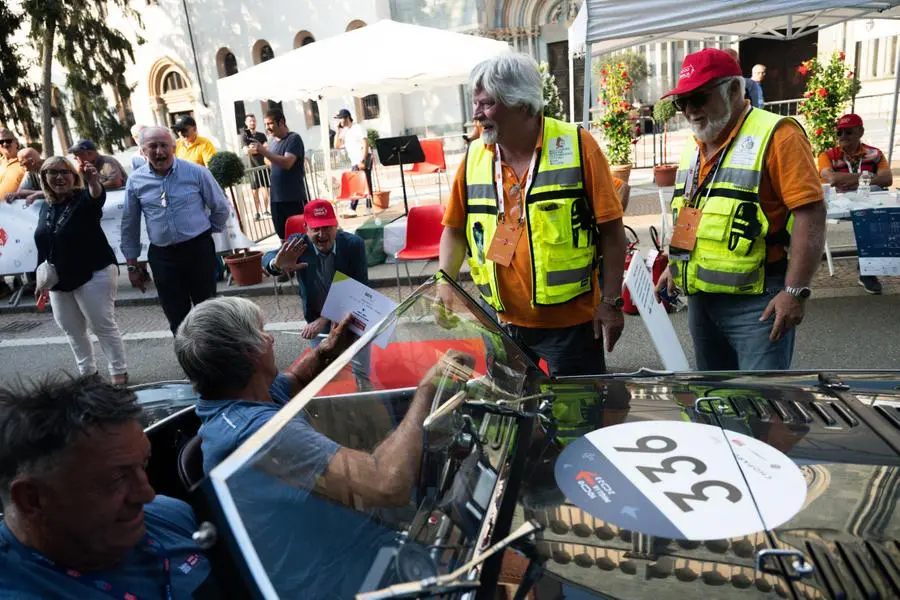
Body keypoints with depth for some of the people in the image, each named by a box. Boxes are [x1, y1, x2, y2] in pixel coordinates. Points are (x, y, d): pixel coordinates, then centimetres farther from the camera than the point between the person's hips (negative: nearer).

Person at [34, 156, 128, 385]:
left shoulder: (84, 198, -10)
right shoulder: (46, 208, 9)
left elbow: (98, 197, -35)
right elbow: (43, 246, 15)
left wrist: (94, 183, -58)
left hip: (93, 275, -7)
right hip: (59, 281, 7)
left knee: (103, 326, -3)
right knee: (71, 329, 16)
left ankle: (119, 374, 8)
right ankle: (86, 372, 32)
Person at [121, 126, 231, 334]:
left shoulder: (196, 172, -5)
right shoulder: (135, 181, 2)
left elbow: (221, 208, 7)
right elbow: (129, 225, 11)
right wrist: (132, 264, 12)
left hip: (198, 250, -2)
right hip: (162, 255, 2)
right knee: (177, 317, 6)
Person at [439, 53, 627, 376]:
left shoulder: (576, 145, -10)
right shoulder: (474, 155, 1)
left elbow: (610, 228, -8)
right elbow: (455, 229, 8)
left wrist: (611, 301, -9)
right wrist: (444, 285, -6)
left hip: (570, 319, -3)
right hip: (500, 320, 4)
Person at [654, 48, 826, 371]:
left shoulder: (775, 136, -12)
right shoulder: (694, 147, 12)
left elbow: (811, 213, -17)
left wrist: (795, 291, -21)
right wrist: (675, 267, 17)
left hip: (755, 302, -7)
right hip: (701, 298, 8)